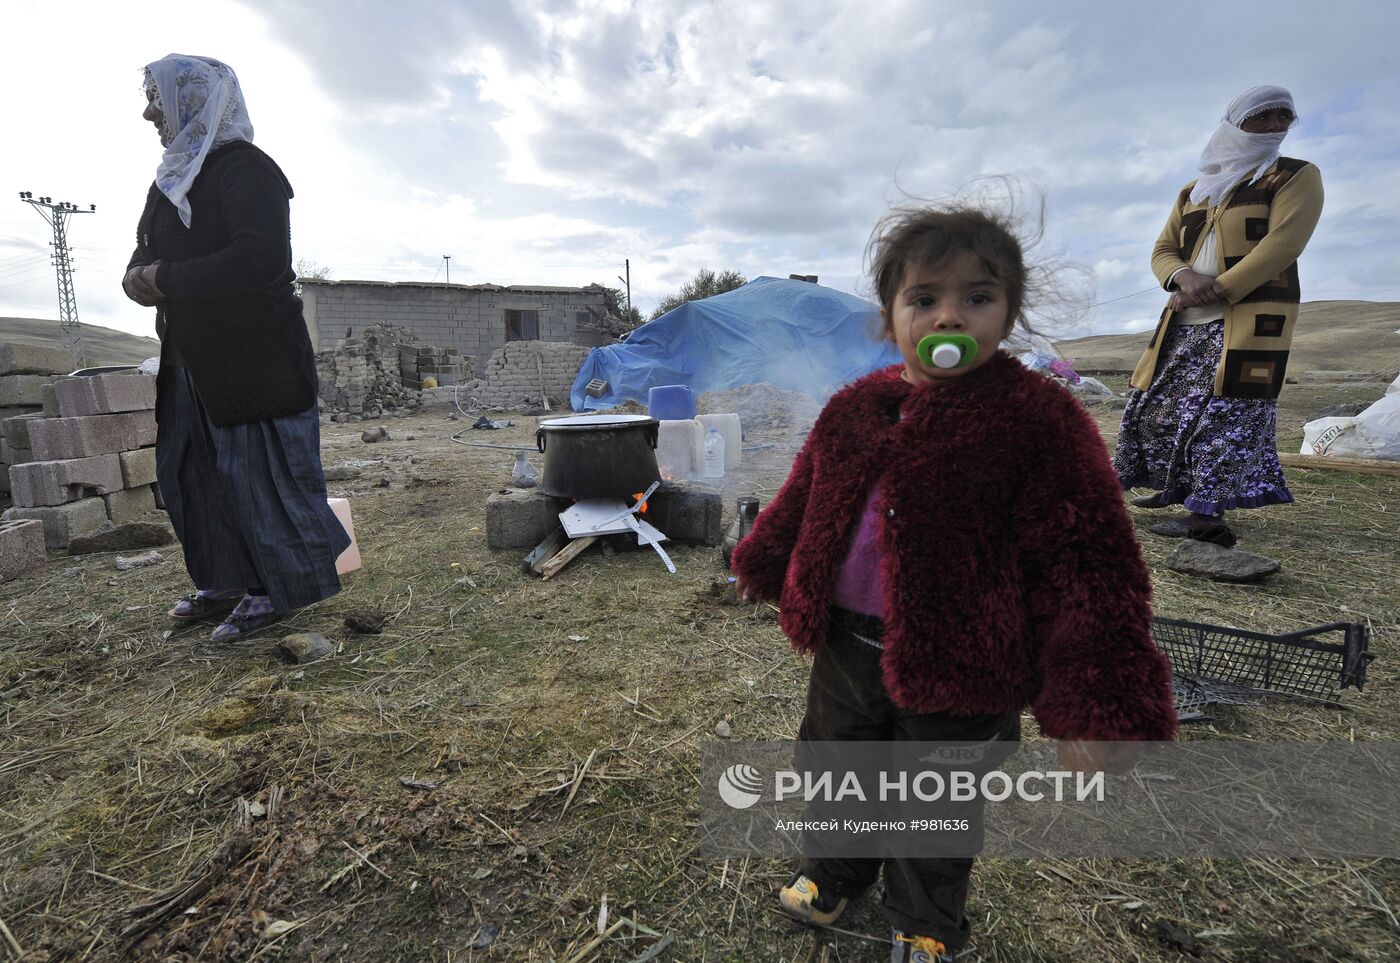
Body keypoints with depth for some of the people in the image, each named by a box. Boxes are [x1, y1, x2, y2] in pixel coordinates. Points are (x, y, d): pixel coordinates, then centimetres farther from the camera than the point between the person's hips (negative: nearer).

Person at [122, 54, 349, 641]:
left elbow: (260, 260, -22)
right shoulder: (176, 175, 18)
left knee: (259, 471, -4)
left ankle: (276, 590, 9)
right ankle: (229, 582, 24)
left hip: (255, 357, -9)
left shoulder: (243, 167, -9)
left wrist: (165, 280, -16)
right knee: (193, 472, 12)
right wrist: (138, 276, -4)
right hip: (193, 356, 9)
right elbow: (150, 249, 18)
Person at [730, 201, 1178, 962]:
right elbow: (802, 500, 11)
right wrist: (764, 566, 22)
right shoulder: (854, 410, -2)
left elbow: (1087, 565, -16)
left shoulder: (1040, 420, -16)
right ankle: (833, 873, 57)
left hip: (959, 669, -4)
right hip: (847, 644, 5)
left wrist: (1102, 705, -18)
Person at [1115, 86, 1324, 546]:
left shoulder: (1297, 176, 6)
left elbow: (1281, 245, -8)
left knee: (1226, 410, -15)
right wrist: (1184, 278, -10)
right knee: (1159, 402, 5)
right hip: (1185, 321, 6)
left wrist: (1217, 291, -17)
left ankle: (1207, 511, -17)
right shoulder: (1192, 192, 20)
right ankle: (1175, 489, 19)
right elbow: (1162, 250, 13)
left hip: (1251, 316, -6)